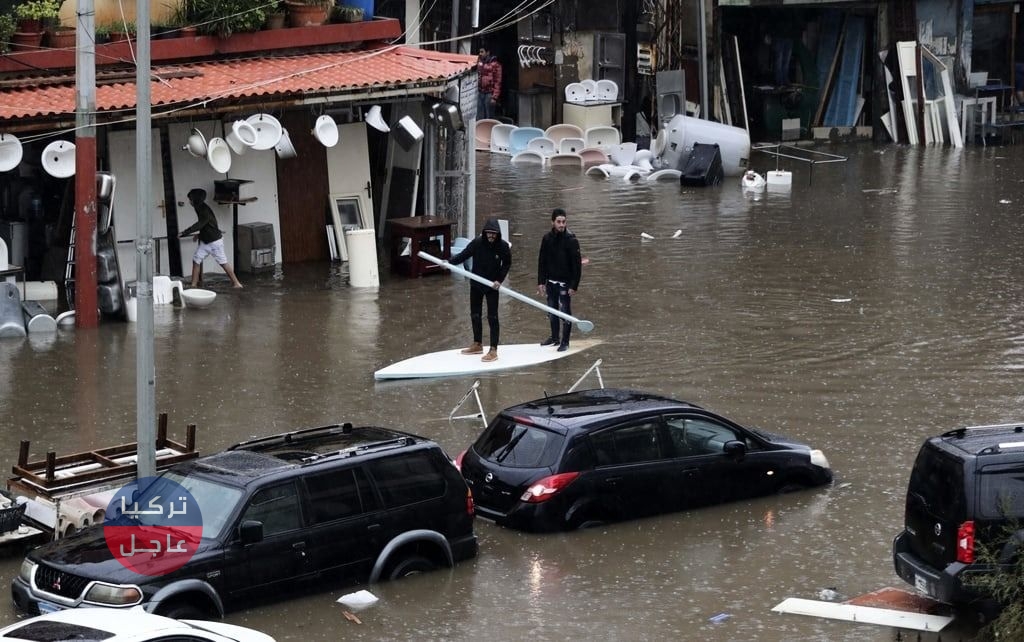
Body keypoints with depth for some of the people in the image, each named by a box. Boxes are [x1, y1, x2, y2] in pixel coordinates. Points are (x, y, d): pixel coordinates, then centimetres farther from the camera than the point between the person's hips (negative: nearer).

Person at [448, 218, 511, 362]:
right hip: (476, 284, 3)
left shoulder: (503, 246, -15)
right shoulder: (477, 243, -15)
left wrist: (499, 280, -10)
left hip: (491, 285, -3)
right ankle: (477, 345, 30)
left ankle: (493, 350, 1)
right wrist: (449, 262, -25)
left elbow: (507, 264, -1)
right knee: (475, 315, 14)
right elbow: (464, 254, -9)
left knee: (492, 317, -3)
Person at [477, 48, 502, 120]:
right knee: (480, 118, 8)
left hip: (489, 94, -7)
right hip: (480, 93, 7)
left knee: (489, 117, -2)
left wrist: (494, 97, -16)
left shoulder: (495, 64, -11)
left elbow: (497, 82, -12)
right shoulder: (480, 62, 10)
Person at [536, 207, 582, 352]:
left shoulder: (571, 240, -14)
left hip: (565, 283, -5)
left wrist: (574, 286, -16)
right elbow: (542, 262, 8)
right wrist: (541, 282, 4)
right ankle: (555, 337, 31)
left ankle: (565, 341, 8)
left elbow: (577, 264, -13)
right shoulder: (547, 239, 1)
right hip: (551, 282, 5)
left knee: (565, 312, -1)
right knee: (552, 312, 15)